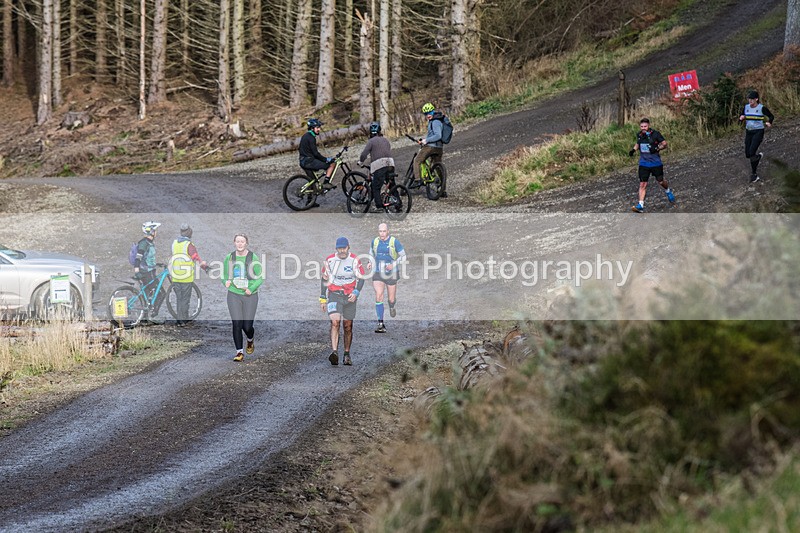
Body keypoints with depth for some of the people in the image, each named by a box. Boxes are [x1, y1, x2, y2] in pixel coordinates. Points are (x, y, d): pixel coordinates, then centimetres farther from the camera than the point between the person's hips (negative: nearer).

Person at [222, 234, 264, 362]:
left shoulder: (253, 258, -2)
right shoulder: (229, 258, 4)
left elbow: (259, 278, 1)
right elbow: (224, 275, 14)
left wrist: (252, 289, -14)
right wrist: (226, 282, -8)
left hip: (250, 295, -1)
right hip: (234, 295, 1)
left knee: (247, 326, -2)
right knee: (236, 324, -8)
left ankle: (250, 340, 34)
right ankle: (239, 352, 1)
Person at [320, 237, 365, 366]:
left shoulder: (354, 260, -4)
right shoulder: (329, 260, -1)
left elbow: (361, 278, 1)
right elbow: (325, 279, 8)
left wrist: (356, 293, -15)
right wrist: (323, 299, 8)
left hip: (349, 297, 1)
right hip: (334, 295, -1)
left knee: (348, 326, 7)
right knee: (335, 322, -19)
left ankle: (347, 354, 21)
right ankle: (335, 352, -30)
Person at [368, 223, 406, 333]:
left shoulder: (394, 242, -8)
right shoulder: (374, 241, 3)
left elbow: (403, 256, -1)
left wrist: (393, 265, -15)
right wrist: (372, 263, 4)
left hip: (391, 274, -1)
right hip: (378, 274, 1)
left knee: (391, 299, 8)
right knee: (378, 297, -16)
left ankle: (392, 307, 48)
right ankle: (380, 324, -16)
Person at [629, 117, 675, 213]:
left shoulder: (655, 134, -12)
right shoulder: (639, 135, 2)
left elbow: (664, 143, -5)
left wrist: (657, 148, -22)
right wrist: (633, 149, 4)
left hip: (656, 163, -3)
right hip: (643, 164, 3)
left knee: (660, 181, 12)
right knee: (642, 184, -5)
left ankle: (668, 192, 46)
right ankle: (640, 206, -7)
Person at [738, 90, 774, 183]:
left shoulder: (762, 108, -10)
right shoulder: (746, 107, 4)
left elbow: (771, 116, 2)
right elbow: (741, 118, 13)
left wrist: (769, 123, -18)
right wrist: (741, 118, -11)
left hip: (758, 132, -6)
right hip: (749, 132, 6)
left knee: (751, 153, -19)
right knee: (747, 155, 8)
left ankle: (754, 174, -2)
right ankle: (758, 155, 42)